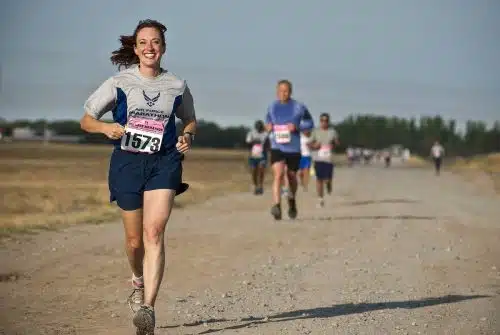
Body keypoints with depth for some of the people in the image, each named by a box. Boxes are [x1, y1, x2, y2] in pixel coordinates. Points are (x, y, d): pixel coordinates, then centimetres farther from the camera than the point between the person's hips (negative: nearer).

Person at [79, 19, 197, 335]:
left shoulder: (177, 86, 6)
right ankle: (139, 282, 41)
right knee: (135, 239, 8)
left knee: (154, 232, -18)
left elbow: (191, 120, 22)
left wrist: (187, 137, 0)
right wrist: (106, 127, -15)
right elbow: (86, 120, 6)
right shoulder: (119, 83, 2)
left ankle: (148, 308, -23)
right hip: (127, 162, 1)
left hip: (164, 163, -1)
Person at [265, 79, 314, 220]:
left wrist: (297, 127, -14)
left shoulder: (299, 107, -4)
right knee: (278, 174, -20)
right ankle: (276, 206, -30)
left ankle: (292, 201, 44)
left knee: (291, 176, 15)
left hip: (294, 148, 0)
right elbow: (268, 120, 21)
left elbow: (309, 123, 5)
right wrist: (268, 126, -2)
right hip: (277, 147, 0)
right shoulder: (272, 107, 4)